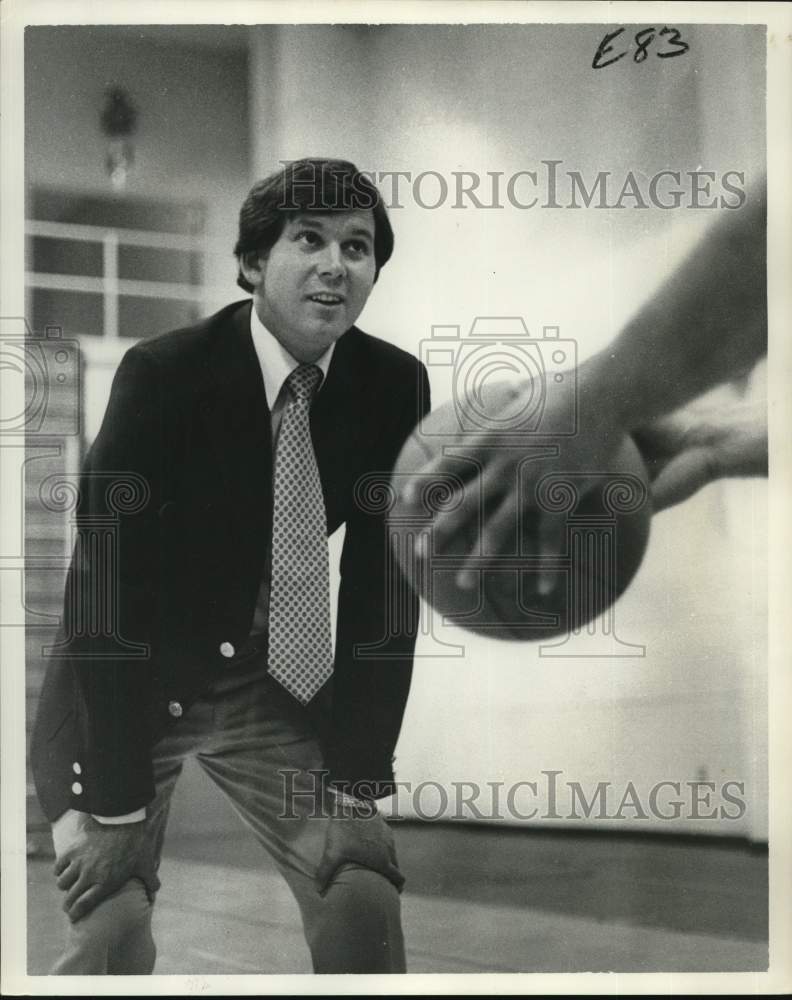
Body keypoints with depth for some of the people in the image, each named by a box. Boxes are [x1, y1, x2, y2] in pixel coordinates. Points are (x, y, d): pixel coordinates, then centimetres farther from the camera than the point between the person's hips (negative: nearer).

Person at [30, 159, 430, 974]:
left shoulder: (394, 386, -11)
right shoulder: (163, 374, -23)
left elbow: (383, 585, -7)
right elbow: (105, 577, -24)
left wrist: (359, 773, -11)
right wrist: (118, 799, -24)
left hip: (271, 685, 4)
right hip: (122, 685, -3)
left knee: (364, 892, -8)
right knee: (113, 919, -16)